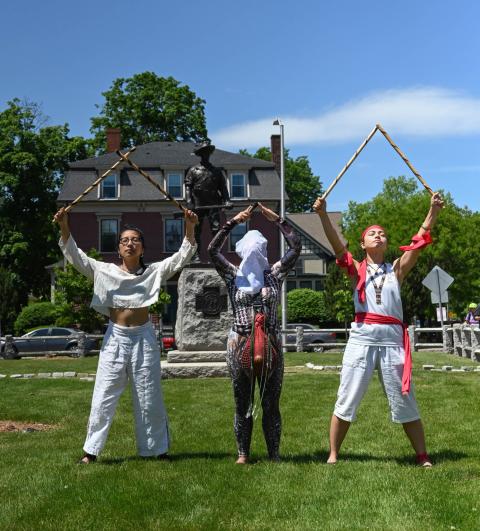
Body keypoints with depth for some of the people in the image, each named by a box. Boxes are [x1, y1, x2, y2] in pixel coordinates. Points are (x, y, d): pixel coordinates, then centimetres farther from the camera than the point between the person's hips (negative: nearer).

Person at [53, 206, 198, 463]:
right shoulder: (105, 271, 1)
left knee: (149, 398, 9)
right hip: (115, 337, 0)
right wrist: (64, 228, -20)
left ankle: (156, 449, 21)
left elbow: (182, 257, -5)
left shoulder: (155, 271, 2)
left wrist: (189, 228, -20)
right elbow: (76, 256, -5)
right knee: (103, 397, 3)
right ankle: (91, 451, 11)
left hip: (144, 337, 0)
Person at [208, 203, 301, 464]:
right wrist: (232, 222, -8)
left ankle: (274, 454, 14)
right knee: (243, 404, 8)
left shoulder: (274, 274, 6)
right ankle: (242, 453, 18)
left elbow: (296, 246, 1)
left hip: (270, 344, 1)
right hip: (240, 344, 0)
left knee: (271, 404, 6)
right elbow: (212, 250, -6)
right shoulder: (233, 275, 4)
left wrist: (277, 220, 0)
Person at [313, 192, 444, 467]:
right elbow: (336, 243, -5)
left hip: (393, 339, 1)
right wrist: (323, 214, -19)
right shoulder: (356, 269, 9)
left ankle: (423, 456, 19)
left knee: (405, 402, 9)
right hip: (362, 338, -1)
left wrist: (433, 211, -6)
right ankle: (333, 455, 14)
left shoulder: (396, 269, 14)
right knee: (347, 401, 4)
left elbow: (419, 243, 4)